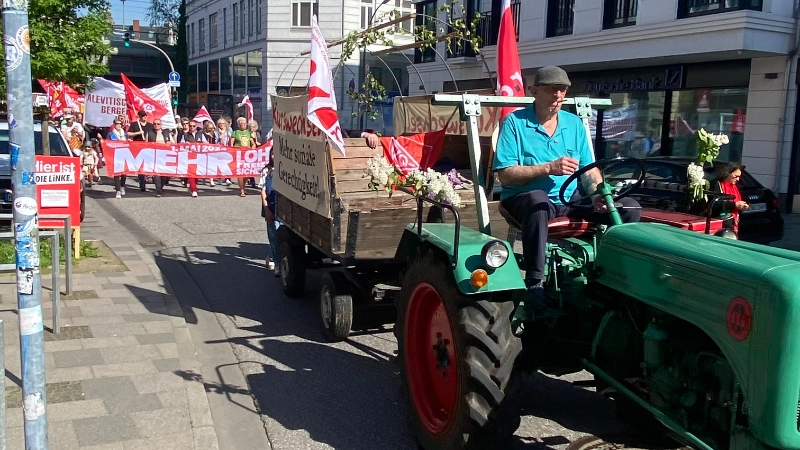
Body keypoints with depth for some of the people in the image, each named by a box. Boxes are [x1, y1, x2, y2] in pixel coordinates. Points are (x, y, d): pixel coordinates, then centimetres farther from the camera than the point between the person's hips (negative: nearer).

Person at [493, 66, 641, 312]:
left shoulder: (574, 123, 14)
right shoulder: (515, 122, -3)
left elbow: (589, 170, 11)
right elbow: (505, 174, -11)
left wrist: (598, 193, -11)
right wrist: (549, 168, -20)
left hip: (569, 201, 5)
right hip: (524, 198, -5)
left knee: (629, 207, -10)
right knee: (539, 199, -41)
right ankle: (534, 282, -32)